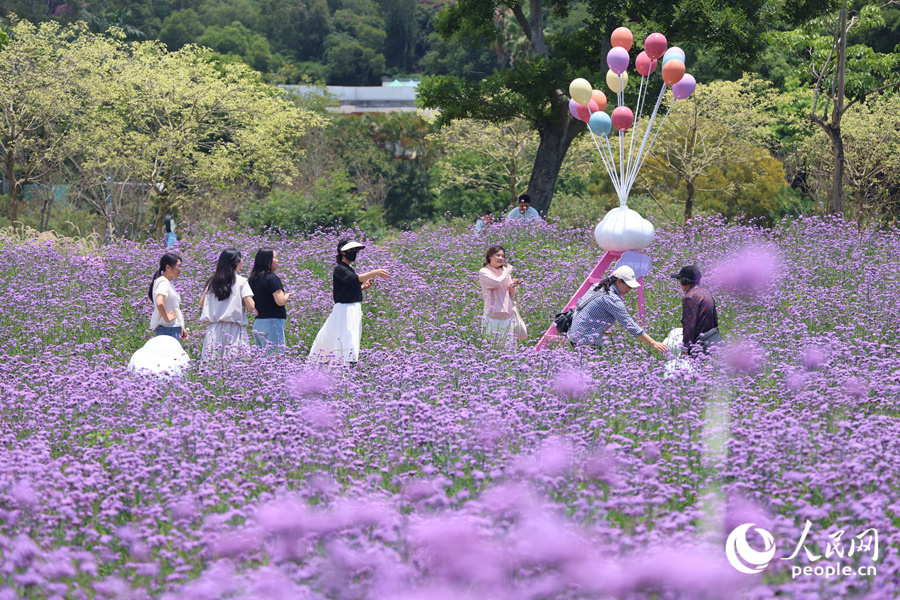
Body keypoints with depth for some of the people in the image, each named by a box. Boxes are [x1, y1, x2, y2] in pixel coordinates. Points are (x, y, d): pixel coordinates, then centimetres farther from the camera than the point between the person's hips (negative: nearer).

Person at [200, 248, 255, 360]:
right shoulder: (241, 282, -6)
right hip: (234, 329, -5)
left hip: (214, 329, 5)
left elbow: (202, 303, 15)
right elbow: (251, 306, -11)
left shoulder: (213, 281, 8)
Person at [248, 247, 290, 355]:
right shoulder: (272, 278, -13)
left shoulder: (252, 279, 10)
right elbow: (280, 301, -17)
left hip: (258, 322, 8)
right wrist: (287, 296, 1)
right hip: (273, 321, -8)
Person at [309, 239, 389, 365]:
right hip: (344, 310, -10)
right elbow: (354, 279, -30)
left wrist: (364, 287, 4)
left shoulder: (349, 269, 17)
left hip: (355, 311, 10)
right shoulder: (340, 269, -13)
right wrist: (374, 273, -37)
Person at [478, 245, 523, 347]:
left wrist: (513, 286, -6)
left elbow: (511, 294, 17)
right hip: (493, 316, -6)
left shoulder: (504, 271, 16)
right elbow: (497, 283, -20)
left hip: (508, 315, 6)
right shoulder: (484, 272, -2)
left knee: (508, 346, 4)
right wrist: (507, 272, -3)